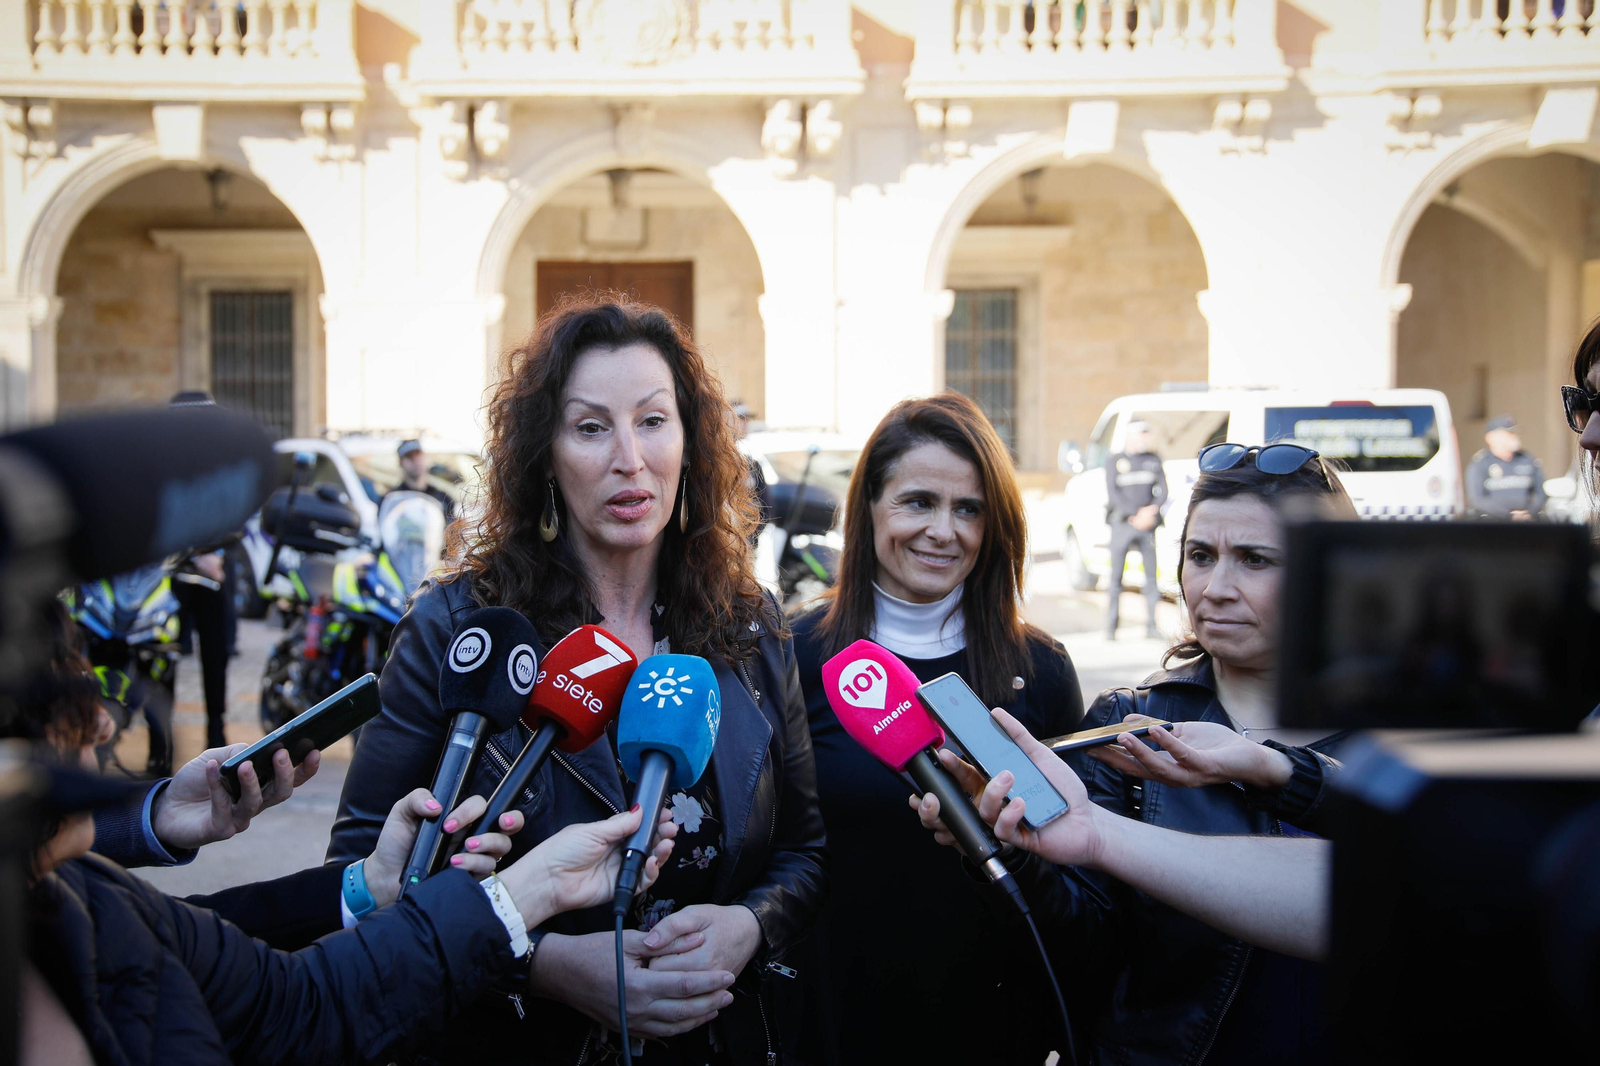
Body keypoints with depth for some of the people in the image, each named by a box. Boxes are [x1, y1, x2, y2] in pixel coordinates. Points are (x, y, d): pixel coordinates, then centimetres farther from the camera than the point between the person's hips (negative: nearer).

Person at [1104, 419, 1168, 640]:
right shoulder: (1114, 461, 3)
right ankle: (1111, 627, 3)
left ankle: (1151, 625, 8)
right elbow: (1113, 493, -5)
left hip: (1147, 523, 3)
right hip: (1122, 522, -3)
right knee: (1116, 576, -2)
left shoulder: (1153, 460, 13)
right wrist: (1135, 515, -12)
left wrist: (1152, 509, -9)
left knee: (1151, 574, 1)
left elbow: (1162, 490, 9)